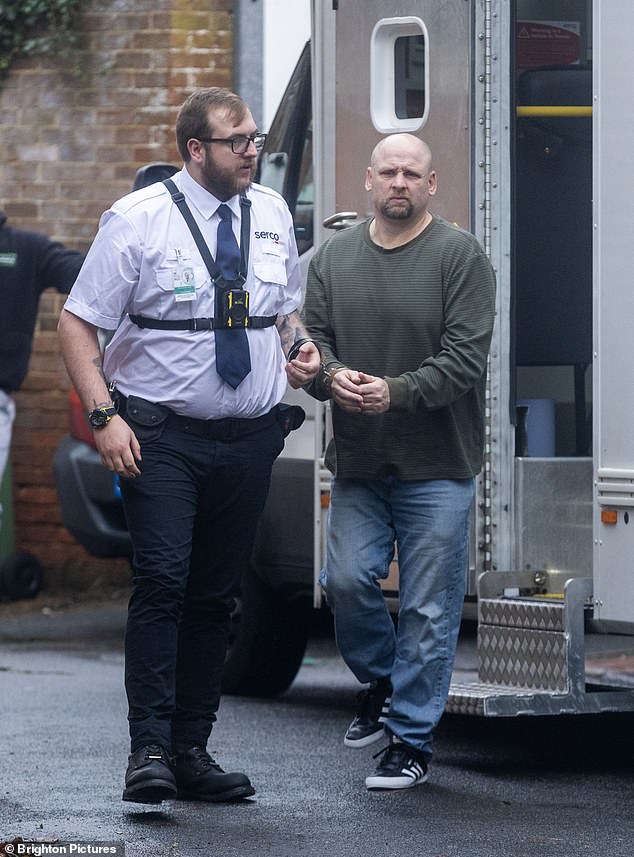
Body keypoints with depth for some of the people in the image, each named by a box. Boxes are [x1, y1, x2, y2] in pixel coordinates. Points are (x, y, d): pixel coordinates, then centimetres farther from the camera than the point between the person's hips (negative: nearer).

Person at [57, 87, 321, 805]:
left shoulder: (271, 214, 9)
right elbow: (77, 323, -6)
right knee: (162, 582, -16)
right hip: (160, 435, -5)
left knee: (217, 595, 8)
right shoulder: (139, 219, -6)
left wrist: (298, 346, 2)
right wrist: (104, 416, -17)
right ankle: (149, 750, -15)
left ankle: (192, 751, 15)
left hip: (250, 438, 5)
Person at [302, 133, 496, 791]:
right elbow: (310, 335, 8)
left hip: (436, 466, -3)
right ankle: (381, 682, 25)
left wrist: (397, 391, -22)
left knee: (428, 607, -2)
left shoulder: (459, 256, -4)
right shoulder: (334, 256, 9)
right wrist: (330, 376, -14)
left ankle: (410, 742, 7)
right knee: (346, 580, -4)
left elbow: (465, 356, -11)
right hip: (357, 463, 4)